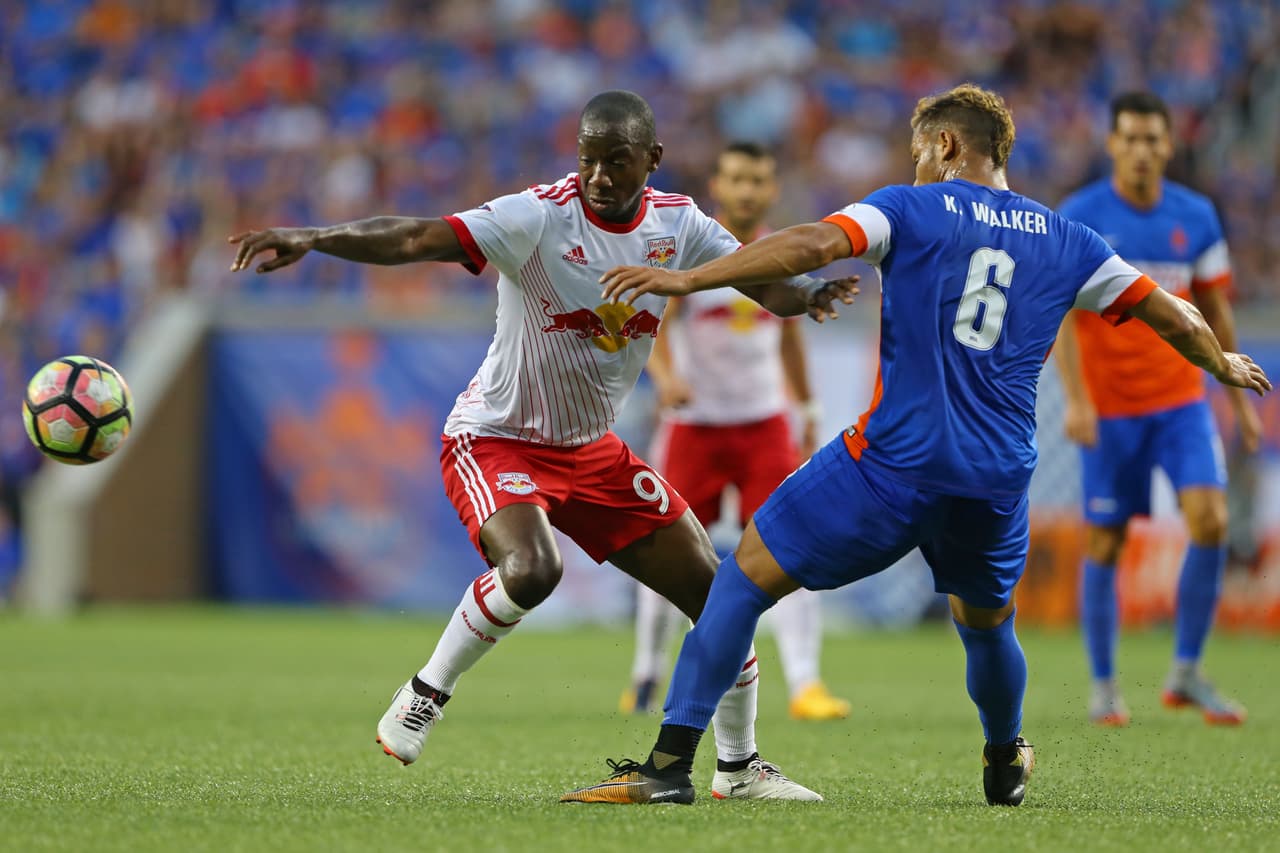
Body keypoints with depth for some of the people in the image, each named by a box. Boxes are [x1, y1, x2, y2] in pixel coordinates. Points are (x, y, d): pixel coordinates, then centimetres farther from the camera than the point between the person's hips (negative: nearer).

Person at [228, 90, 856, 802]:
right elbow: (416, 240, -33)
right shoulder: (540, 217, -22)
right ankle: (426, 696, -9)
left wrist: (809, 295, -25)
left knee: (715, 588, 3)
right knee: (531, 570, -35)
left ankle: (739, 766, 22)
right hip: (497, 441, -6)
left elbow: (765, 283, -1)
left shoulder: (677, 224, -4)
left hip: (594, 449, 6)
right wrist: (311, 240, -47)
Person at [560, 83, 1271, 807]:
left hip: (893, 462, -4)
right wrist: (1225, 366, 40)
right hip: (1000, 481, 4)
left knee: (747, 577, 1)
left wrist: (687, 280, -16)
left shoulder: (912, 209, 2)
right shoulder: (1068, 241, 13)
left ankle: (671, 763, -7)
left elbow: (813, 245, -15)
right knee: (987, 625, 30)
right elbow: (1171, 316, 20)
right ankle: (1006, 764, 48)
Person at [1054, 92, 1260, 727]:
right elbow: (1061, 312, -11)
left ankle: (1186, 672, 0)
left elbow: (1215, 313, 13)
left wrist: (1241, 400, 14)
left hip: (1181, 400, 3)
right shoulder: (1079, 218, -6)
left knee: (1210, 521, -13)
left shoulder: (1197, 217, 4)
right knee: (1105, 544, 1)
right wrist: (1075, 399, -21)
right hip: (1109, 407, -2)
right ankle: (1102, 685, 15)